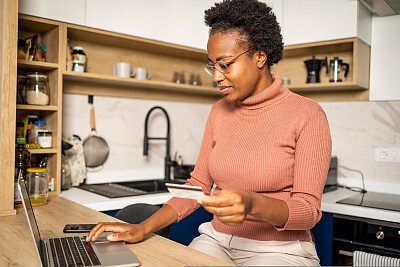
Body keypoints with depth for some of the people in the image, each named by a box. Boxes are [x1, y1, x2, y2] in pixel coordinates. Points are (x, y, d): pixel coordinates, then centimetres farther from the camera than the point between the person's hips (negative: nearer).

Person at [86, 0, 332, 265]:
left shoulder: (307, 115, -9)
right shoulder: (220, 112, 7)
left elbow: (308, 210, -12)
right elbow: (198, 184, 8)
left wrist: (253, 204, -31)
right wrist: (144, 228, -2)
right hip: (218, 241, 4)